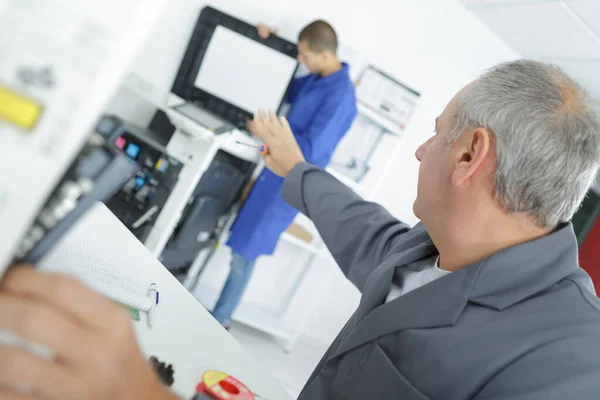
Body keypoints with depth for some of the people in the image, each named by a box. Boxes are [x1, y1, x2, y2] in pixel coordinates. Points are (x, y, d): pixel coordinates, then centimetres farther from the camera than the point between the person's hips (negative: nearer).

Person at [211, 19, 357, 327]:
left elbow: (311, 149, -26)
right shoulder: (315, 79, 7)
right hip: (275, 169, 9)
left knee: (244, 253, -1)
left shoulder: (341, 95, -22)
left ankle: (218, 322, 16)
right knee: (238, 242, 16)